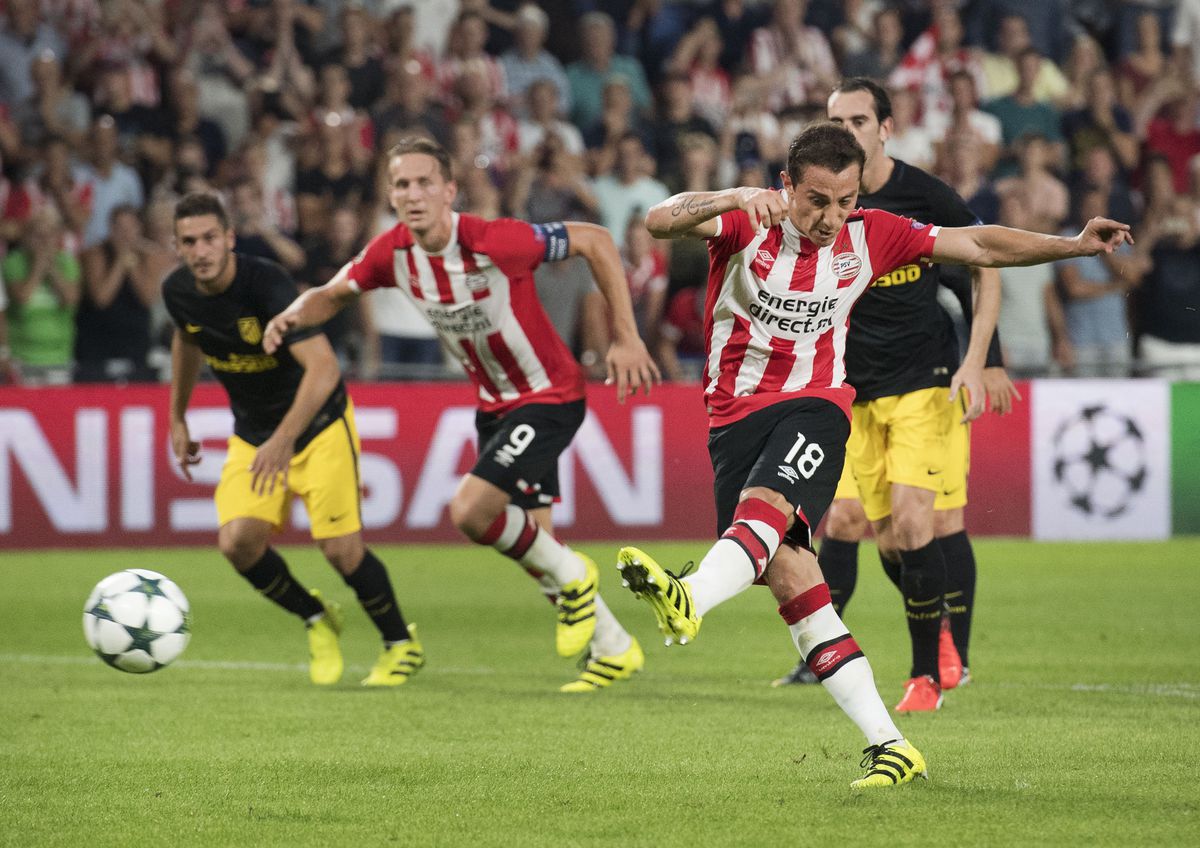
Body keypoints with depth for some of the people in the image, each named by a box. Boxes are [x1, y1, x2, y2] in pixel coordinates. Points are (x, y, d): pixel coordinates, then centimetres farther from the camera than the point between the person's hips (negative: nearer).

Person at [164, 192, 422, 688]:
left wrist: (283, 441, -46)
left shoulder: (267, 284, -29)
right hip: (252, 436, 5)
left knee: (340, 547, -12)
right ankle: (317, 621, 12)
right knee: (238, 541, -15)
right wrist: (178, 418, 22)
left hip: (319, 423, -5)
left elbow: (323, 366, -38)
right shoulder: (179, 292, -9)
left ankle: (402, 645, 14)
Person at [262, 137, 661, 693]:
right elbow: (333, 294, 6)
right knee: (527, 538, 13)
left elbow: (595, 242, -18)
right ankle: (614, 650, 31)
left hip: (549, 397, -7)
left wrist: (625, 337, -19)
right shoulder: (392, 252, -10)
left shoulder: (495, 242, -28)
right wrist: (293, 316, -17)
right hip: (493, 405, 7)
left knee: (469, 512, -21)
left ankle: (570, 579, 6)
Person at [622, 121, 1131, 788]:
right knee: (788, 576, -9)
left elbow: (980, 247, 12)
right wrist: (731, 199, -39)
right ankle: (889, 746, -7)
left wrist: (1078, 245, 7)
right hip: (736, 410, 0)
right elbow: (660, 222, -22)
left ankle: (691, 598, -62)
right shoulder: (748, 223, -5)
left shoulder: (869, 235, 2)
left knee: (766, 504, -32)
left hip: (815, 403, 0)